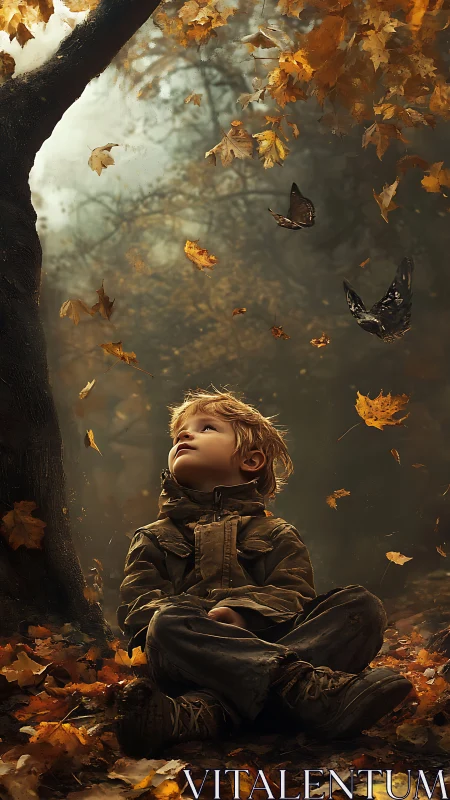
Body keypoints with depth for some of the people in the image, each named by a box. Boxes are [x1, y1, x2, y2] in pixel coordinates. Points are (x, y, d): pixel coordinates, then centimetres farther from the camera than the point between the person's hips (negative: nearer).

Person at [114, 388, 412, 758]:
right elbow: (137, 602, 11)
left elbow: (294, 595, 7)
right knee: (167, 623, -34)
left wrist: (243, 612, -17)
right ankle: (307, 686, -47)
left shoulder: (276, 534, 27)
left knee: (362, 604, -21)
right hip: (198, 656, -1)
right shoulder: (153, 539, 30)